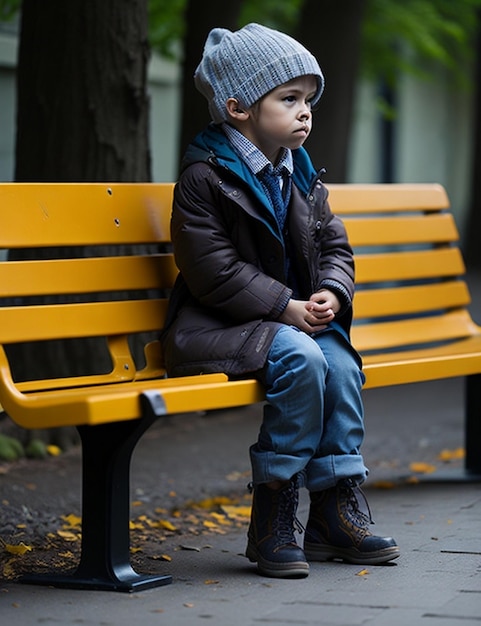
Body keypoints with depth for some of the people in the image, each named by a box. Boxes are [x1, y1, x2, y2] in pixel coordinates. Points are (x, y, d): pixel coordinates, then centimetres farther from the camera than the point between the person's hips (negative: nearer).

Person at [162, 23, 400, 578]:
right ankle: (272, 519, -20)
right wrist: (286, 307, -21)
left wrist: (331, 293, -9)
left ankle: (338, 512, -8)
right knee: (300, 359, -30)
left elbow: (335, 245, 14)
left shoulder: (300, 176, 12)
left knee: (341, 363, -19)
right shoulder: (204, 177, -11)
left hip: (295, 318, 7)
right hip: (216, 326, -7)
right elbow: (214, 270, -17)